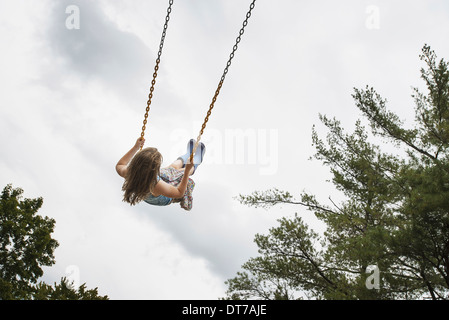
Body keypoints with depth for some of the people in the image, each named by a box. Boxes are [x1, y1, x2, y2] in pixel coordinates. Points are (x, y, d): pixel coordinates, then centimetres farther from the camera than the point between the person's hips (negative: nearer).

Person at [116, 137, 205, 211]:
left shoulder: (129, 173, -38)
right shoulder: (156, 185, -51)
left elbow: (119, 166, -10)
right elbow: (179, 193, -31)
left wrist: (136, 147, -12)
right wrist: (187, 170, -32)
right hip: (164, 200, -4)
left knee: (173, 168, 25)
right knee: (183, 172, 20)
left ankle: (187, 155, 57)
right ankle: (196, 162, 55)